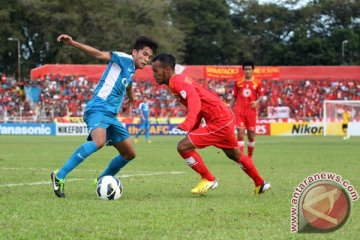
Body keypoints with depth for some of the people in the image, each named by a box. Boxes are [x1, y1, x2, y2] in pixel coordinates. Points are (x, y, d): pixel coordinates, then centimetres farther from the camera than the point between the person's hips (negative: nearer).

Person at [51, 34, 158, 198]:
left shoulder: (132, 70, 20)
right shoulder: (125, 59, -5)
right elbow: (99, 54, -17)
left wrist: (130, 97, 66)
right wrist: (72, 43, -31)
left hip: (111, 116, 10)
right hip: (98, 109, -10)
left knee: (129, 154, 12)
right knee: (99, 142, -36)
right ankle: (60, 176, -32)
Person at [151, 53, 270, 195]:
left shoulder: (176, 81, -15)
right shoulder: (180, 80, 16)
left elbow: (195, 100, -33)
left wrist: (188, 122, -48)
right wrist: (192, 131, 21)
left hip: (219, 121, -11)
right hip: (225, 117, 11)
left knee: (183, 147, -13)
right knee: (234, 155, 27)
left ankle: (209, 180, 2)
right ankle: (260, 184, 41)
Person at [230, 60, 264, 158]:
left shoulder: (257, 82, 4)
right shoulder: (238, 82, 6)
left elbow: (261, 95, 7)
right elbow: (234, 96, 12)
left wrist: (257, 101, -14)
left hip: (251, 112, 0)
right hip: (239, 112, 0)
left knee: (251, 135, 6)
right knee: (240, 133, -10)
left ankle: (249, 158, 21)